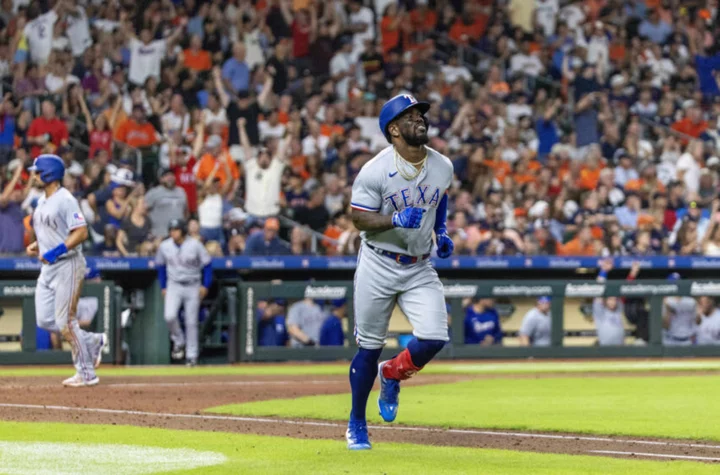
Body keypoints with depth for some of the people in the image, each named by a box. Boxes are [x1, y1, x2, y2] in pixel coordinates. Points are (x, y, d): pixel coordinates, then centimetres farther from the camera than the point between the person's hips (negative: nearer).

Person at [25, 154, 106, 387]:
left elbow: (81, 232, -21)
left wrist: (56, 251, -27)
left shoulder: (65, 200, -14)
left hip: (67, 264, -9)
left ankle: (86, 373, 1)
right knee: (44, 320, 6)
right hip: (48, 267, 9)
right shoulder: (42, 201, 14)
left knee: (65, 321, -9)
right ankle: (93, 341, 22)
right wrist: (35, 246, 7)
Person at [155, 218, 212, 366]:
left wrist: (205, 285, -9)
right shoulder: (164, 246, -3)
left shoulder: (195, 245, -11)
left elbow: (207, 265, -4)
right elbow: (161, 266, 11)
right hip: (174, 286, 2)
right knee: (169, 316, -19)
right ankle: (178, 341, 8)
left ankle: (191, 355, 11)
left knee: (191, 322, 1)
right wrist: (163, 287, 8)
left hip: (192, 286, -2)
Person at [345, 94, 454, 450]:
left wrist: (441, 231, 9)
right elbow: (359, 218, -13)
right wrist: (395, 220, -27)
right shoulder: (375, 170, -14)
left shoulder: (442, 167, 1)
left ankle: (391, 374, 20)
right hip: (378, 265, -4)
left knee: (434, 339, -13)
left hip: (420, 269, 4)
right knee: (370, 347, 3)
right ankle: (356, 424, 21)